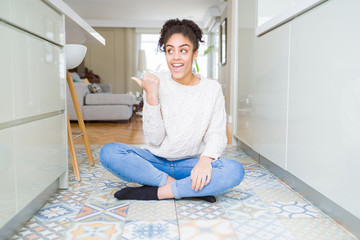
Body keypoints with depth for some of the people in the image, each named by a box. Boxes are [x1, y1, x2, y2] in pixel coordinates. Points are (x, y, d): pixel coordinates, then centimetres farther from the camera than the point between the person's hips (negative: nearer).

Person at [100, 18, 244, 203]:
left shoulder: (212, 89, -2)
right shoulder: (156, 83, -4)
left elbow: (216, 134, -5)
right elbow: (154, 138, -9)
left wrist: (206, 159, -27)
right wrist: (151, 95, -21)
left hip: (190, 163, 0)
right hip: (156, 161, 1)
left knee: (235, 170, -28)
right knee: (109, 152, -25)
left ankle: (154, 192, -20)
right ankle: (190, 188, -22)